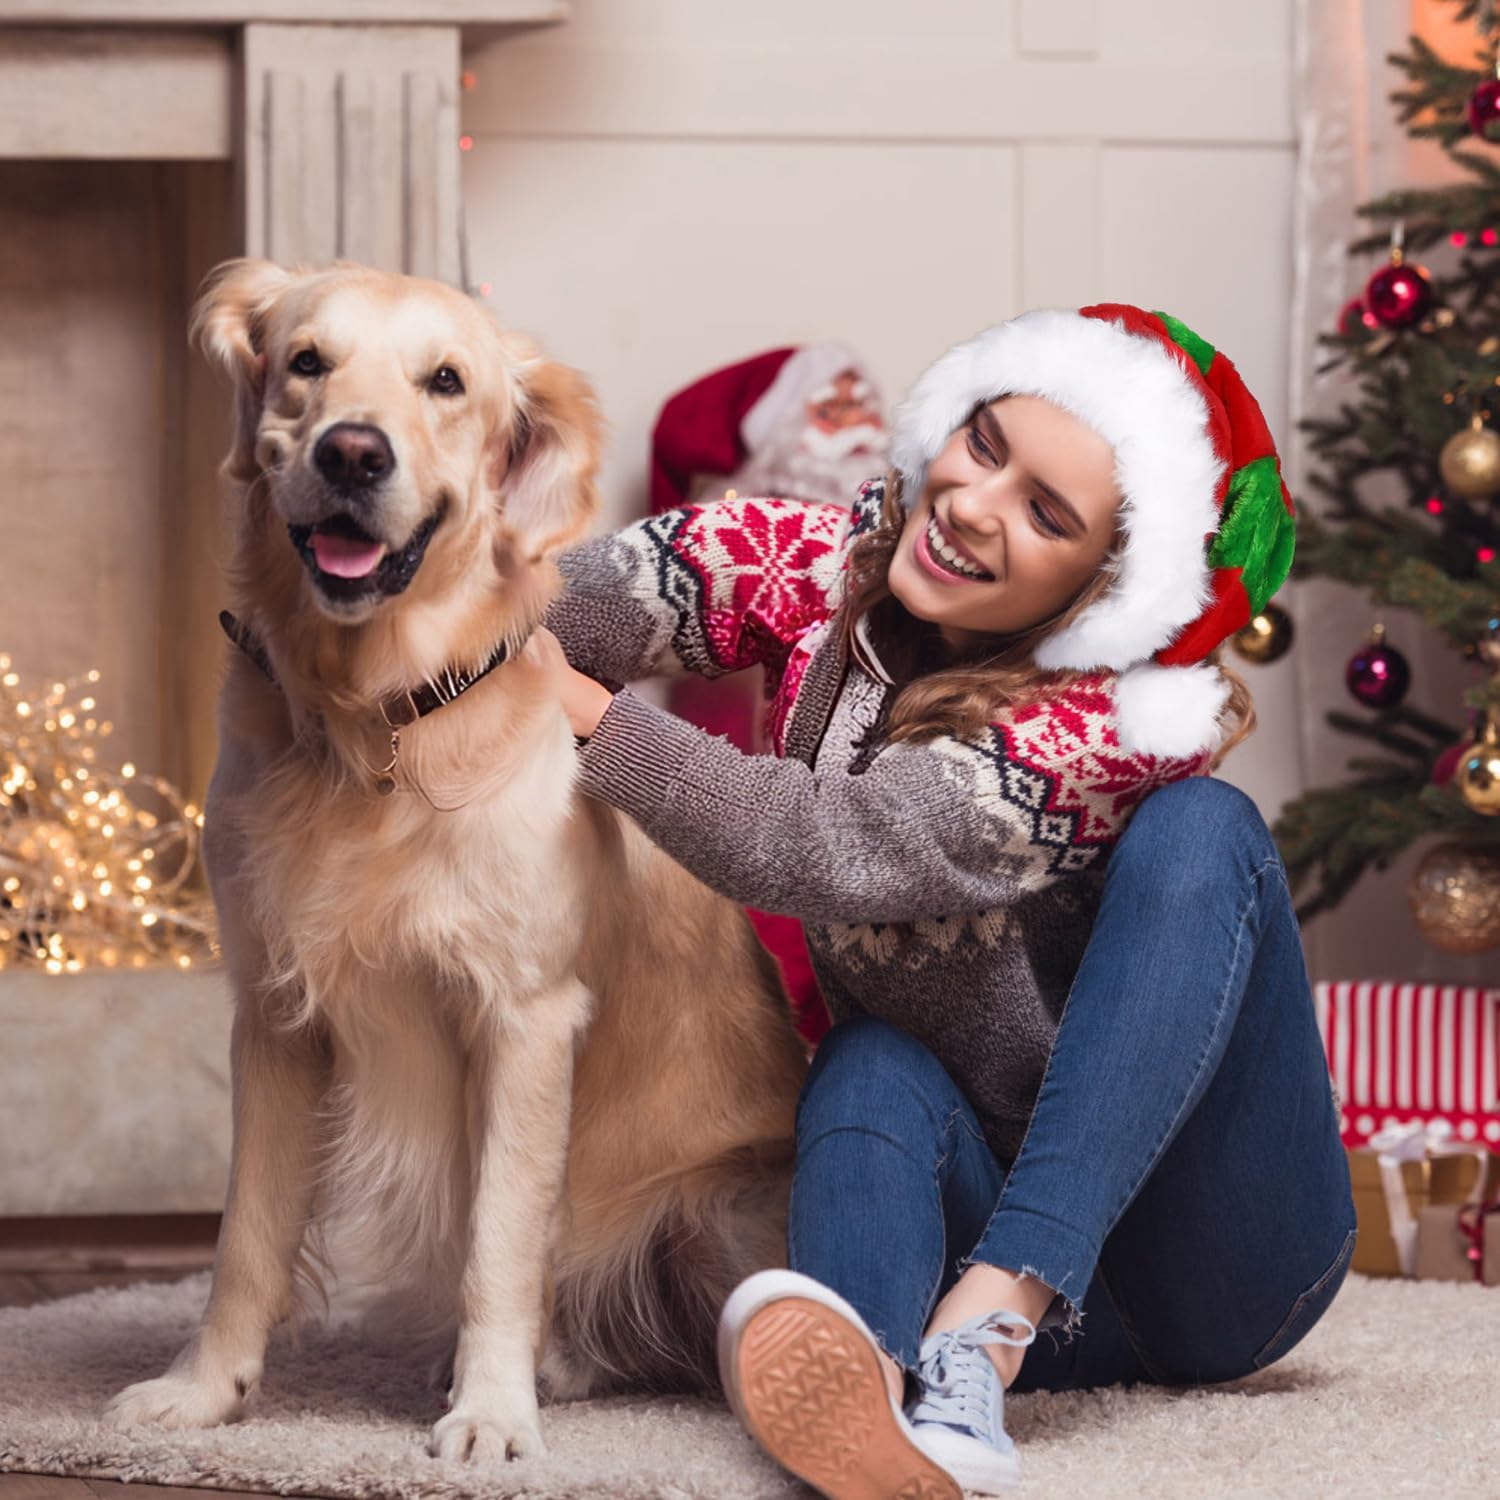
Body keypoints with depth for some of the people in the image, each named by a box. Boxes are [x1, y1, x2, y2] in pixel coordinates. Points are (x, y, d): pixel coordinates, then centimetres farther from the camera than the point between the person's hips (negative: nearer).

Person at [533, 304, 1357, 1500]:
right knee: (869, 1067, -28)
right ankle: (863, 1365, -60)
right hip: (967, 1189, 4)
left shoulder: (1121, 727, -21)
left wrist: (574, 708, -30)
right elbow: (584, 603, -18)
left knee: (1202, 832, -25)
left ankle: (996, 1309, -40)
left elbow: (827, 851, -30)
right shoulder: (825, 566, -4)